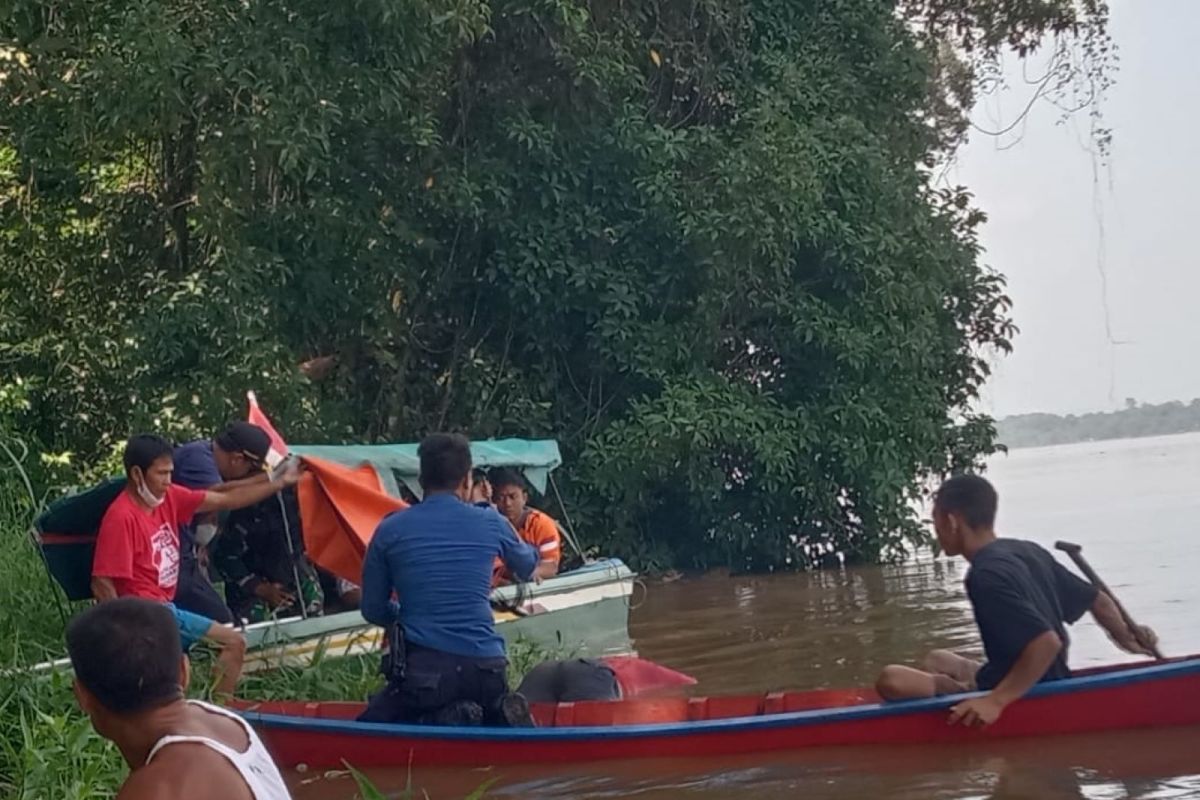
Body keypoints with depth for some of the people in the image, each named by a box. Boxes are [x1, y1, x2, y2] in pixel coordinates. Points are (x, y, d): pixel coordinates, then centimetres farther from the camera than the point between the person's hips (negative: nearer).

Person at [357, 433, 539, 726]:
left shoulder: (390, 529, 3)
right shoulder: (491, 523, 6)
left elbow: (373, 610, 11)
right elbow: (528, 566, 28)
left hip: (422, 671, -2)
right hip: (486, 667, 3)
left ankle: (441, 722, -13)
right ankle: (503, 717, -7)